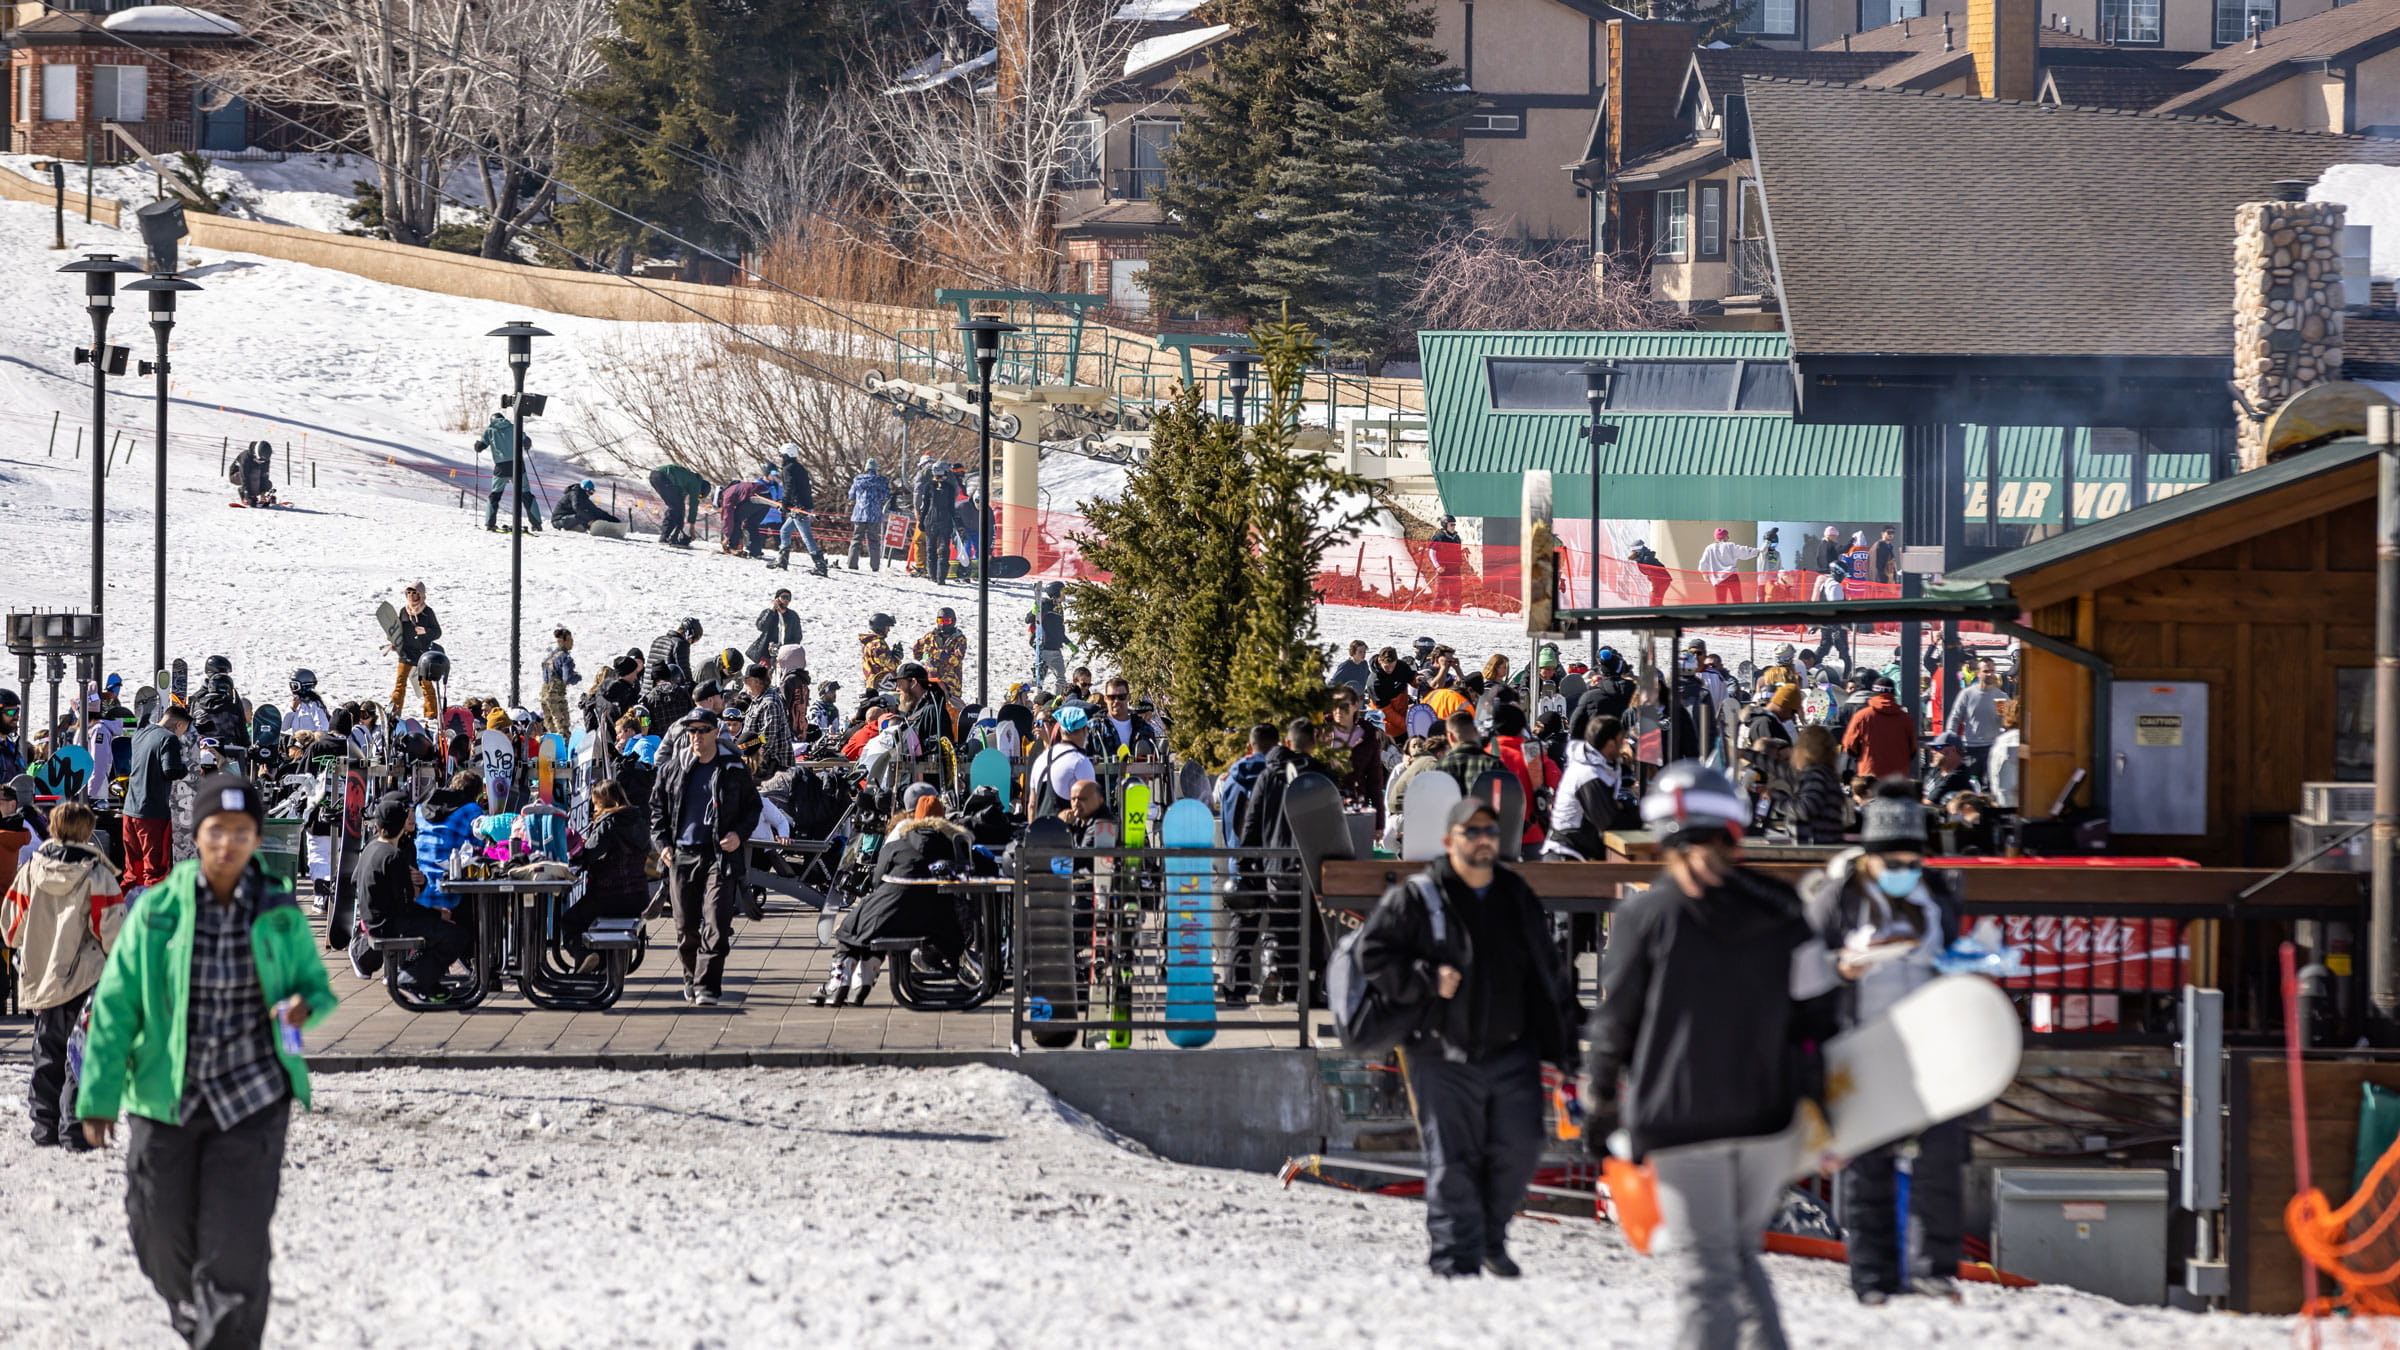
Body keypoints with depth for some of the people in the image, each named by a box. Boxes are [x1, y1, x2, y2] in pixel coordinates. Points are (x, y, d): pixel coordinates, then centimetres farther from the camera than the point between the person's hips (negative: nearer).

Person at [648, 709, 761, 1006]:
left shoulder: (734, 770, 5)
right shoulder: (673, 770, 10)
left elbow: (752, 806, 13)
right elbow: (657, 809, 17)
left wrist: (740, 834, -4)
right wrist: (661, 844, 4)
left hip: (720, 856, -2)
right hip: (682, 856, 2)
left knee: (716, 924, -12)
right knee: (685, 925, 6)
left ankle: (707, 986, -12)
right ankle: (692, 978, 26)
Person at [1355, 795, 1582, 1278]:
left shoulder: (1518, 898, 12)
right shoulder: (1414, 899, -3)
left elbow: (1550, 971, 19)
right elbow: (1373, 954, -5)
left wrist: (1566, 1032, 17)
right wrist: (1426, 981, -16)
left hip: (1512, 1053, 4)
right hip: (1444, 1058, -4)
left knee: (1519, 1149, 3)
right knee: (1452, 1161, -4)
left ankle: (1491, 1237, 25)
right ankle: (1456, 1257, 0)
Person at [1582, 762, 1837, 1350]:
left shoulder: (1646, 913, -3)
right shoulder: (1782, 910, 7)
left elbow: (1616, 1020, 1)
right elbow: (1813, 1014, 9)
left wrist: (1600, 1101, 13)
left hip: (1683, 1119, -3)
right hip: (1768, 1114, 3)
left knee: (1706, 1267, -1)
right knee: (1742, 1252, 17)